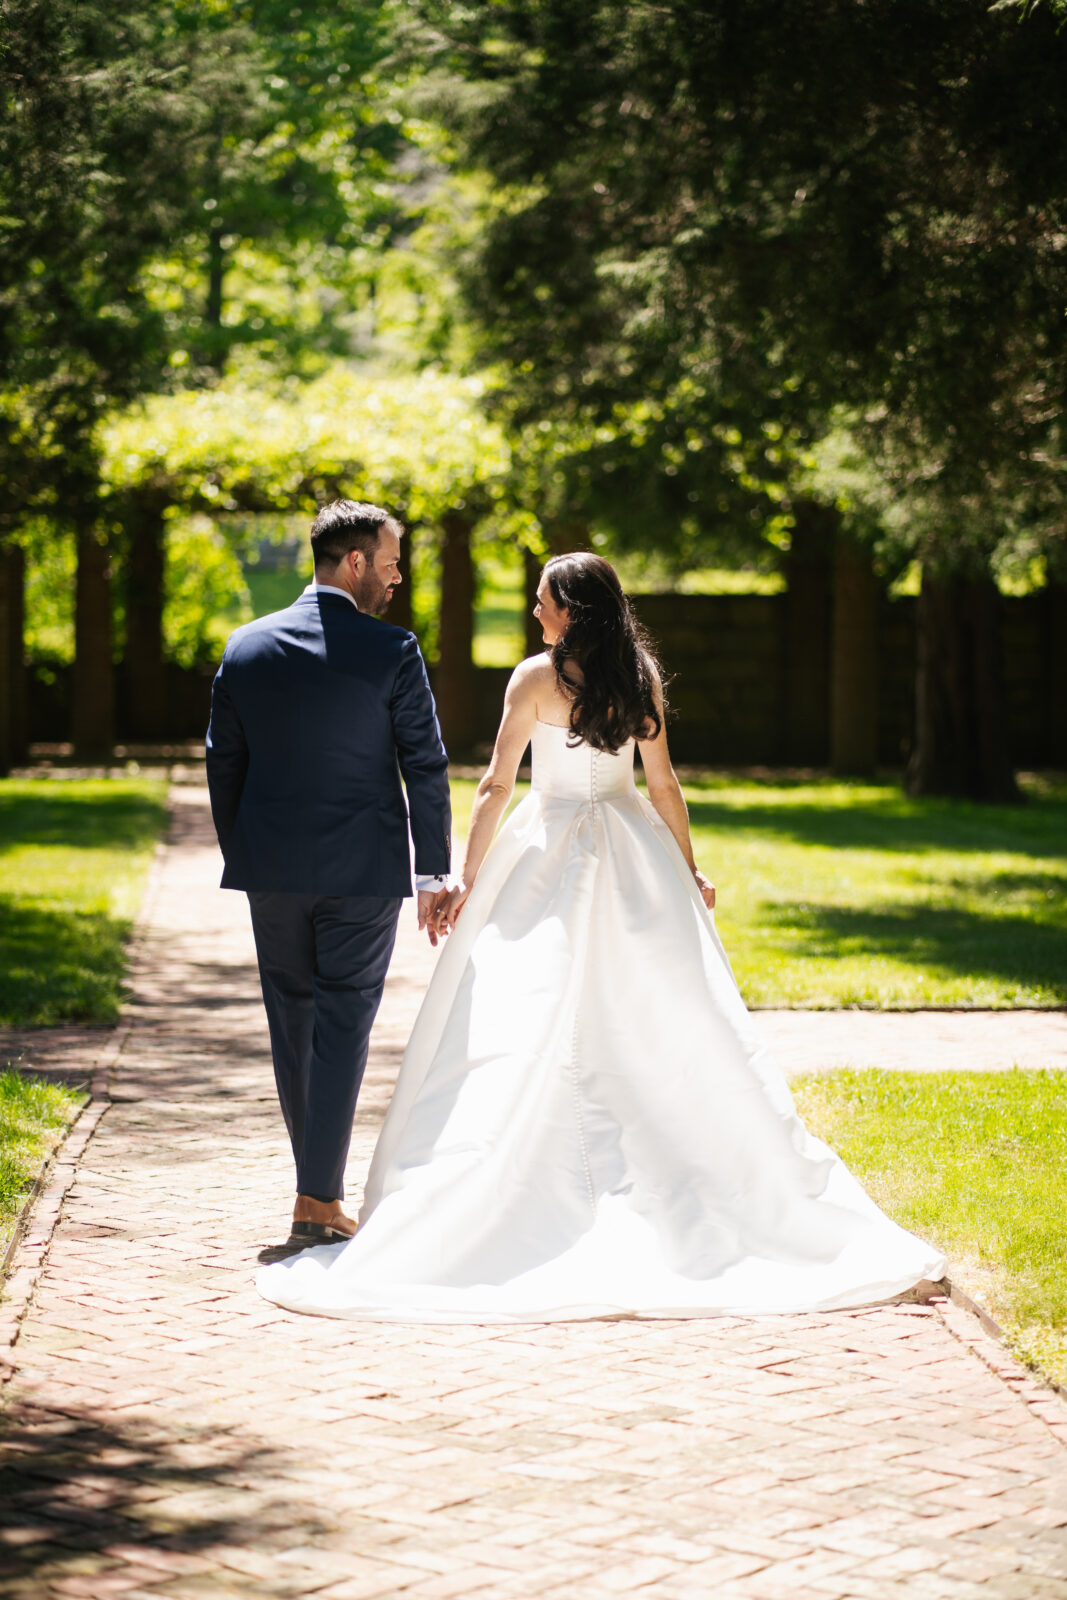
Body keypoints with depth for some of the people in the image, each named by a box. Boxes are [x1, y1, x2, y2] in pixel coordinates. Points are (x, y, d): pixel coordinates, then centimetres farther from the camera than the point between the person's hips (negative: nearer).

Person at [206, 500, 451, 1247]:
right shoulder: (392, 651, -9)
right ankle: (320, 1198, 1)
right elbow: (426, 768, -8)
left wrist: (239, 857, 17)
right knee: (342, 1025, 2)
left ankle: (319, 1179, 24)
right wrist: (434, 874, -2)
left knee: (292, 1023, 14)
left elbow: (223, 763, 7)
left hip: (274, 869, 4)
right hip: (364, 871, -3)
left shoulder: (247, 647, 3)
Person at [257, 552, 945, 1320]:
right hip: (634, 855, 4)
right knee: (669, 1021, 9)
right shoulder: (640, 677, 2)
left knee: (526, 1026, 1)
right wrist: (689, 870, 13)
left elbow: (497, 783, -8)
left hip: (551, 850, -4)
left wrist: (468, 878, -4)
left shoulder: (536, 677, -8)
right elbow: (664, 783, 4)